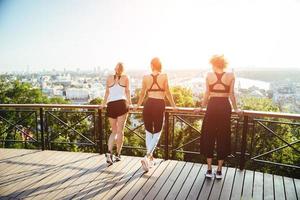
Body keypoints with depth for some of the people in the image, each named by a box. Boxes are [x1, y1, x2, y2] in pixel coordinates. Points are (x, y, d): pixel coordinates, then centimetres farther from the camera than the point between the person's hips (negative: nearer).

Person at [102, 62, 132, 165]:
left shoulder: (109, 78, 12)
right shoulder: (125, 78, 8)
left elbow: (107, 92, 14)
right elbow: (127, 91, 6)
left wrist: (104, 104, 26)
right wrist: (129, 103, 16)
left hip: (111, 105, 2)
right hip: (121, 104, -2)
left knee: (114, 131, 12)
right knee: (120, 131, 4)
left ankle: (109, 152, -5)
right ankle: (118, 154, 7)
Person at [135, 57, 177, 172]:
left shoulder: (146, 77, 6)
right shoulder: (164, 77, 1)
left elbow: (142, 94, 12)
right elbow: (168, 93, 2)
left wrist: (138, 105, 28)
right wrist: (173, 106, 15)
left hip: (148, 105, 2)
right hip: (160, 105, -2)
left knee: (149, 133, 13)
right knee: (157, 134, 7)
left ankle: (150, 159, 21)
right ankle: (147, 157, -9)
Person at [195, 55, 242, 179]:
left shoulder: (209, 75, 1)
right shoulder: (230, 76, 1)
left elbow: (207, 94, 1)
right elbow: (231, 94, 0)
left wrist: (202, 107, 12)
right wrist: (235, 109, 12)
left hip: (212, 106, 0)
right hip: (225, 106, 0)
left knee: (208, 137, 9)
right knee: (223, 138, 9)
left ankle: (209, 170, 13)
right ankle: (219, 171, 16)